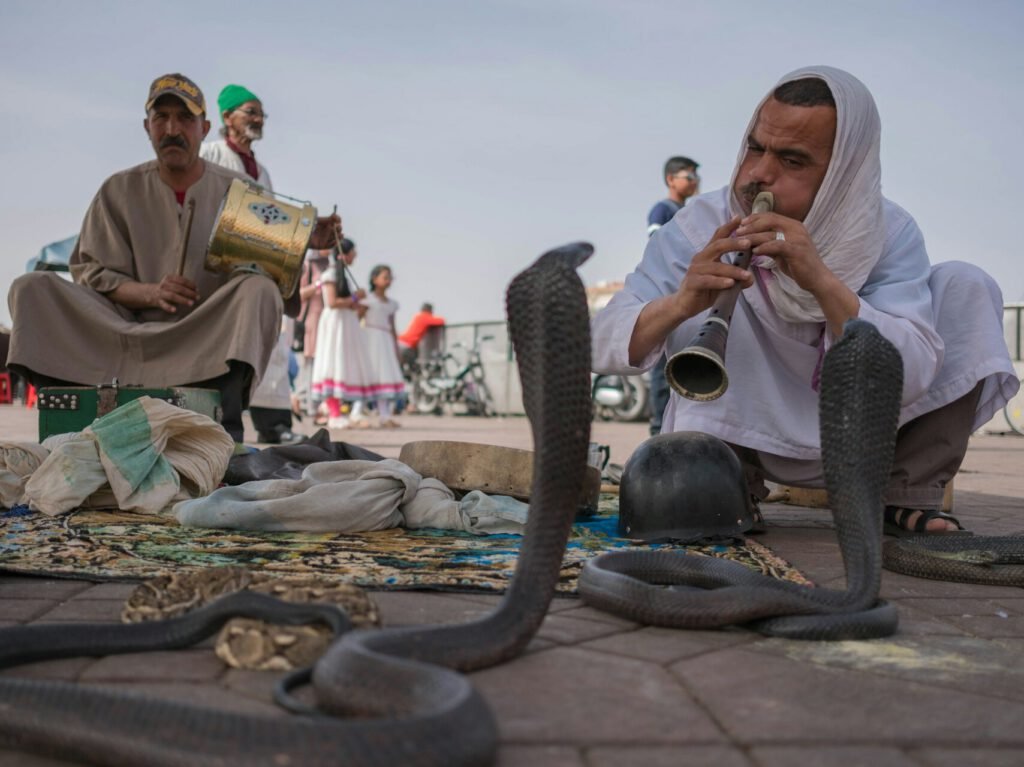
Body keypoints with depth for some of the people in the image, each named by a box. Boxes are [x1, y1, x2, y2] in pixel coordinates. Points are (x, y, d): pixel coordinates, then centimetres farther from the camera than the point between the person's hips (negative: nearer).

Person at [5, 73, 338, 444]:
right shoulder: (119, 191, 9)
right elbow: (90, 273, 4)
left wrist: (304, 243, -16)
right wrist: (149, 292, -15)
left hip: (213, 338, -1)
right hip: (133, 333, 2)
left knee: (259, 289, -31)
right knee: (31, 288, -14)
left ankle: (224, 434, -40)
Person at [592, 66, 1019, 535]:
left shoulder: (890, 233, -15)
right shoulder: (703, 227, -17)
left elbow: (911, 379, -28)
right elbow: (600, 345, -23)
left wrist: (824, 282, -43)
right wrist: (679, 304, -45)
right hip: (744, 436, -1)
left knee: (965, 285, -15)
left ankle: (907, 496, -9)